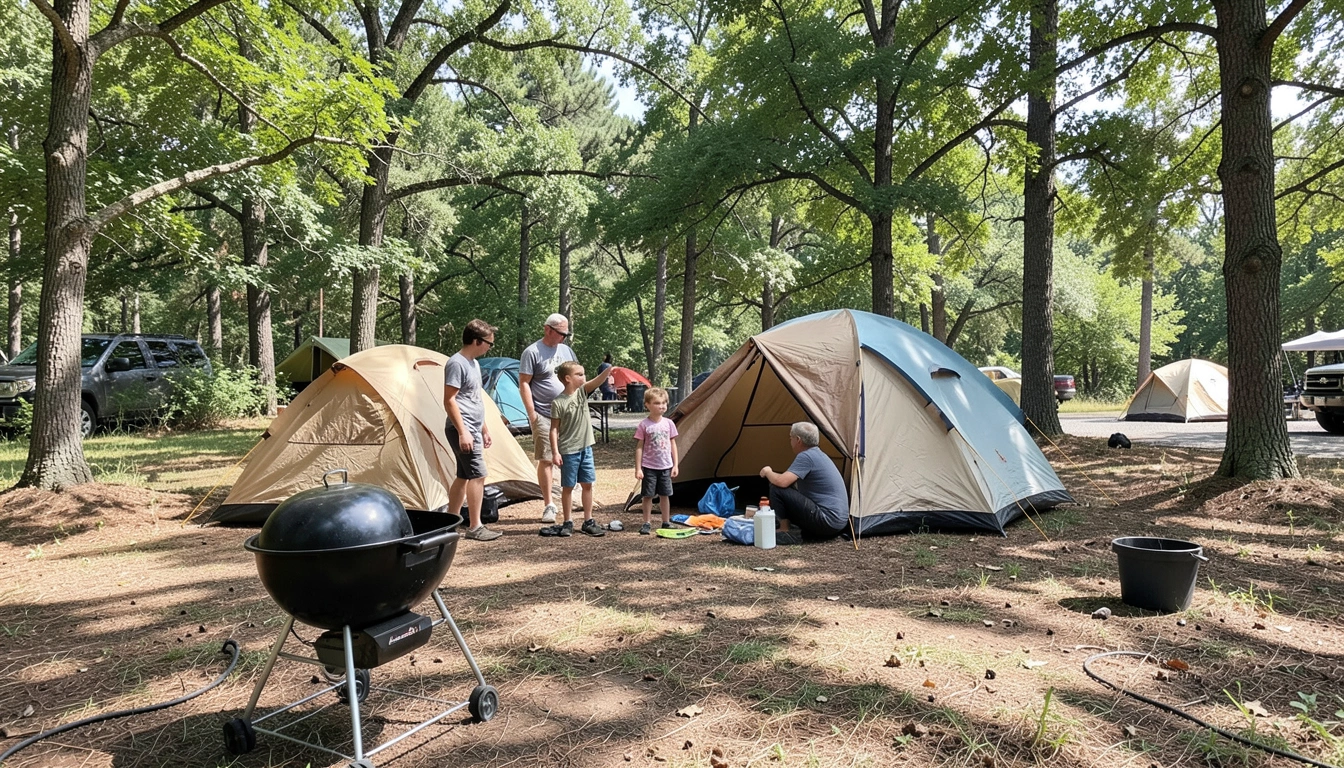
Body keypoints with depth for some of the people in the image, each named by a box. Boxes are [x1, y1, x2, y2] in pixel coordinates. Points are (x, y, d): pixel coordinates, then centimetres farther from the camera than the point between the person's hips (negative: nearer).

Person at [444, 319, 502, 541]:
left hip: (473, 429, 10)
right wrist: (462, 431, -21)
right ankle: (475, 527, -5)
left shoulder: (474, 363, 15)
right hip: (463, 430, -10)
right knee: (477, 475, -11)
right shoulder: (457, 363, -14)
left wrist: (484, 428, 23)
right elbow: (449, 401, -17)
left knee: (464, 475, 13)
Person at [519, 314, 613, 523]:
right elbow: (524, 384, -8)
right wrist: (531, 413, -13)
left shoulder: (566, 350, 13)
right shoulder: (532, 353, -7)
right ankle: (548, 505, 3)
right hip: (544, 416, -6)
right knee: (546, 459, -3)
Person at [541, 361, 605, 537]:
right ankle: (567, 523, 16)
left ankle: (588, 522, 18)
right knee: (568, 487, 5)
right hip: (568, 450, -5)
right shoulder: (558, 402, -12)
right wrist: (555, 452, -14)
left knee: (587, 484, 9)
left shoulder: (582, 392, 4)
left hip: (586, 447, 5)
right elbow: (554, 429, -10)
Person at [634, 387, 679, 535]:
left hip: (665, 467, 3)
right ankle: (647, 523, 14)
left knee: (665, 495, 10)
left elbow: (673, 445, 8)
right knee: (648, 496, 3)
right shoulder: (644, 425, -9)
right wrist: (638, 468, -9)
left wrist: (675, 465, 5)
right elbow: (639, 448, -6)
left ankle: (666, 522, 21)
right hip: (649, 467, -3)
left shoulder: (668, 423, 1)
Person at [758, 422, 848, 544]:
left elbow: (781, 482, -24)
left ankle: (785, 533, -4)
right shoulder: (819, 455, 17)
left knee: (777, 489, -12)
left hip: (827, 522, -10)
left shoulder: (806, 456, -14)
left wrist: (768, 472, -3)